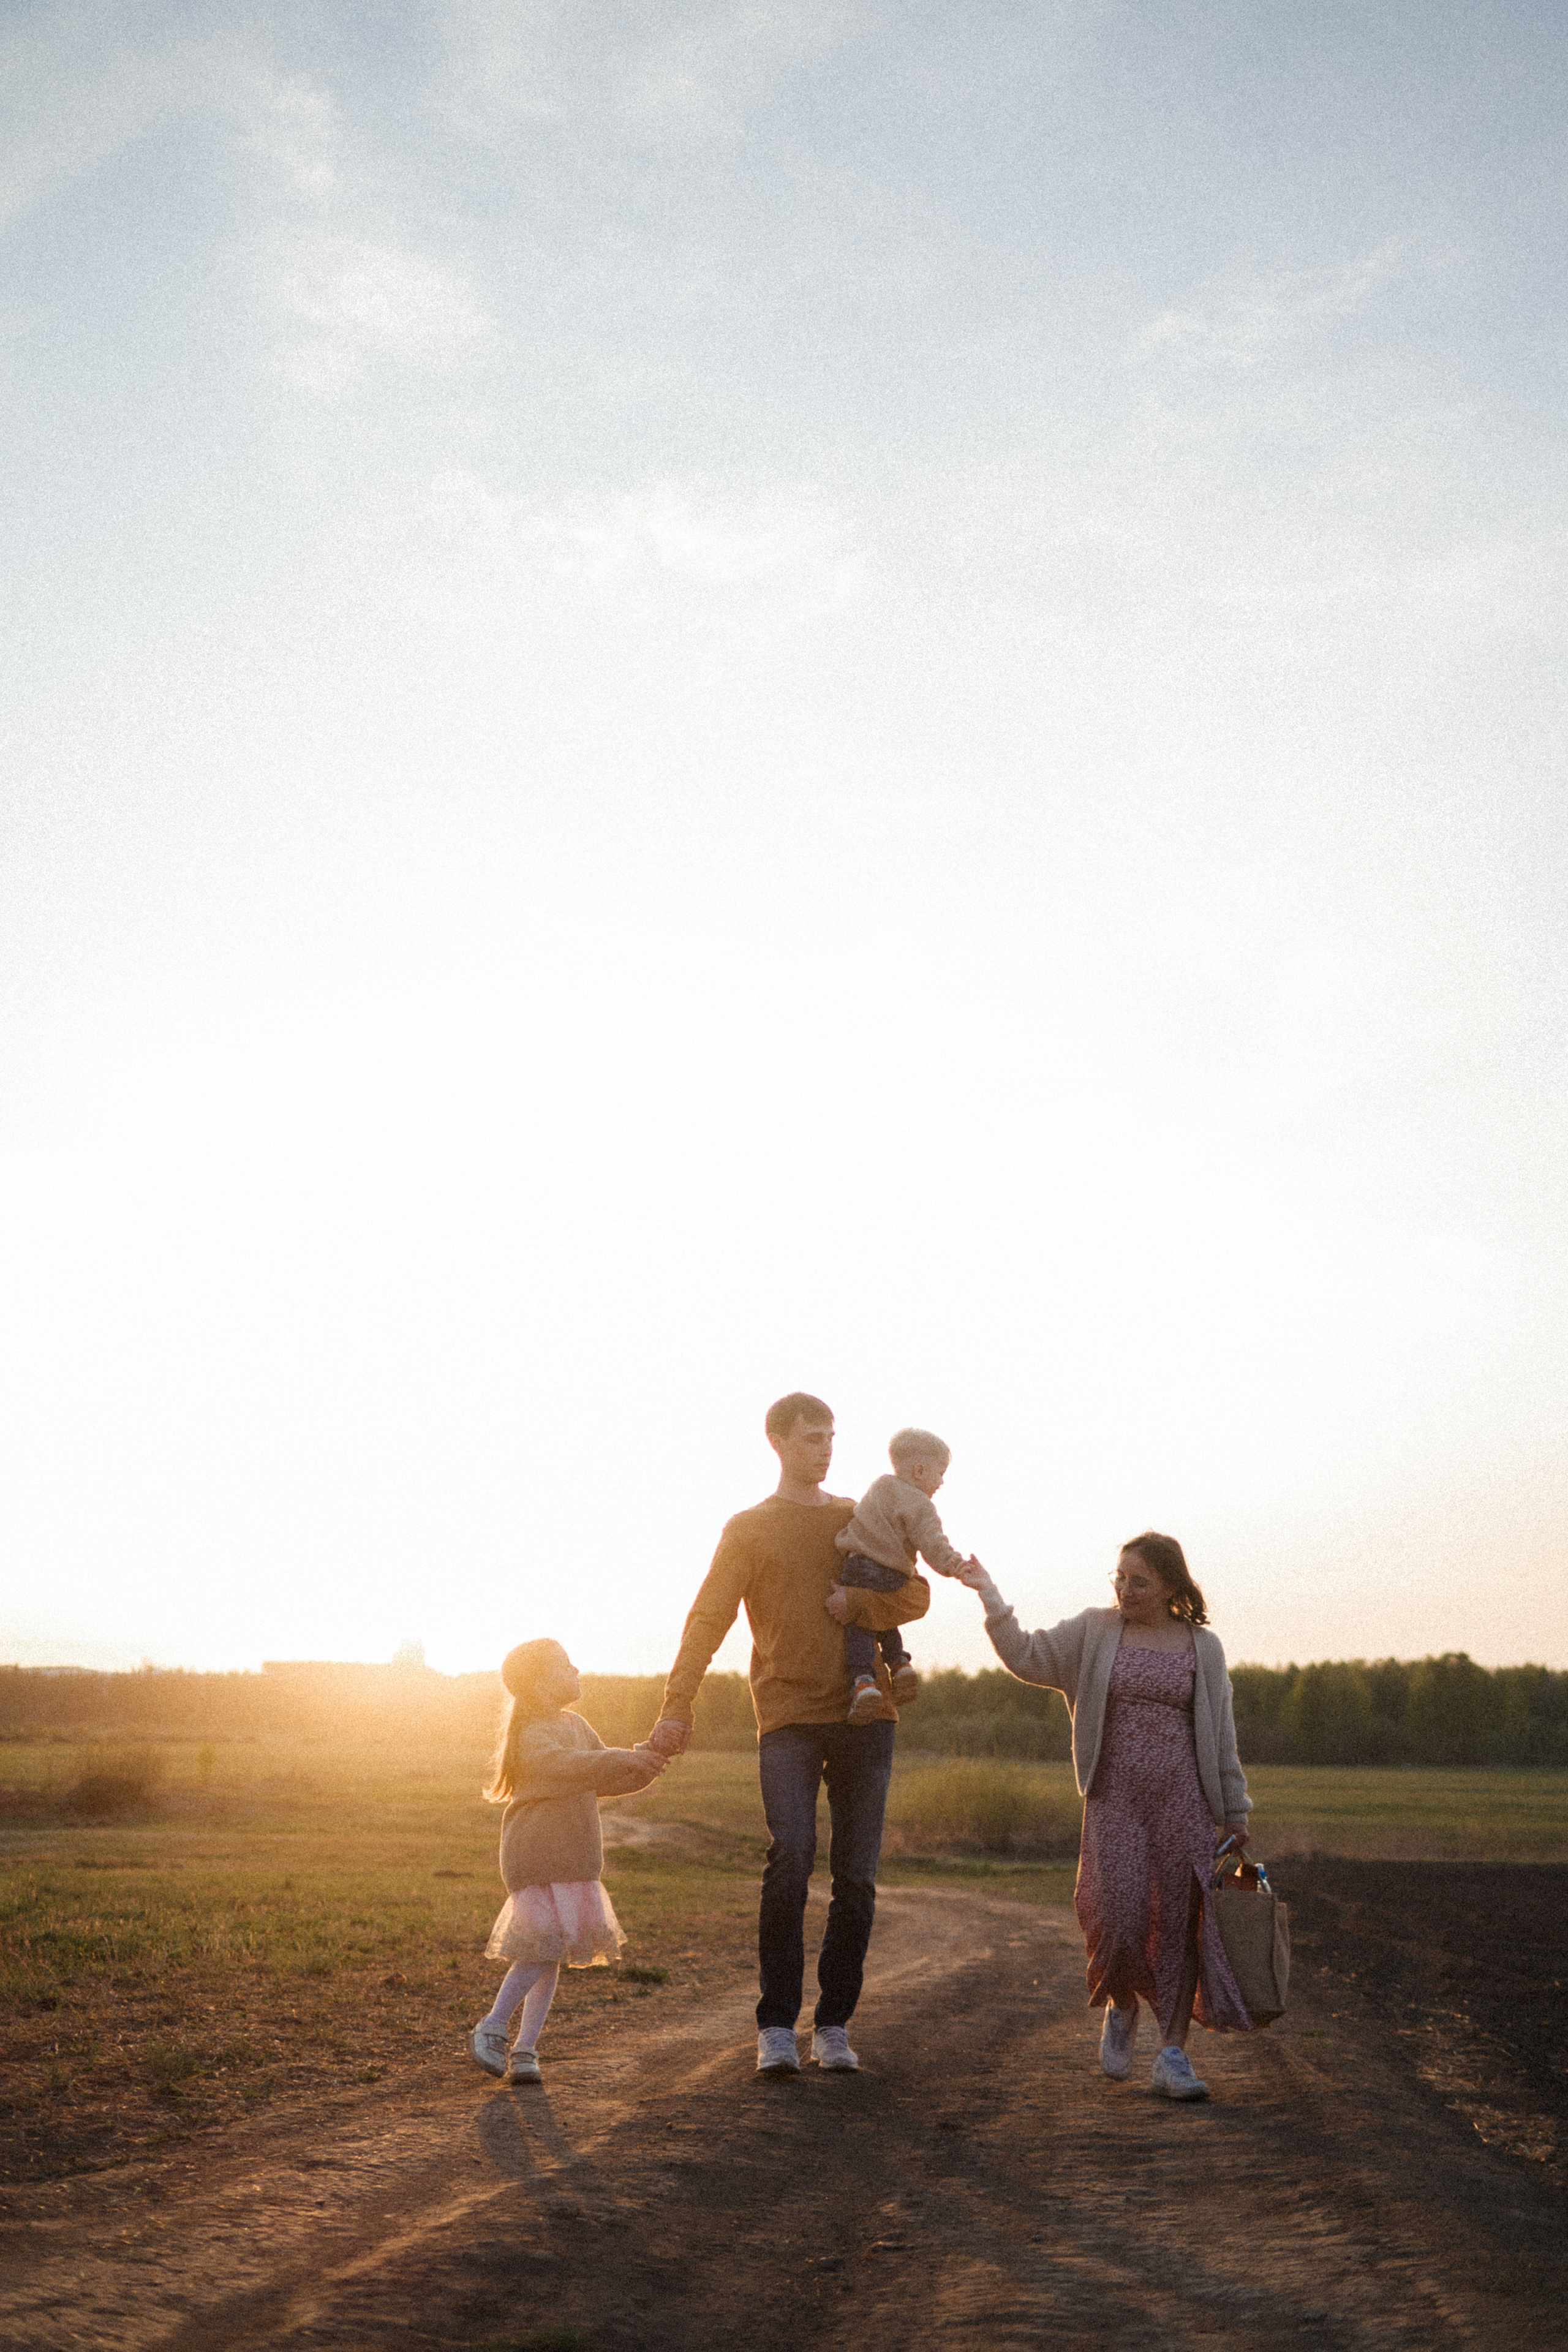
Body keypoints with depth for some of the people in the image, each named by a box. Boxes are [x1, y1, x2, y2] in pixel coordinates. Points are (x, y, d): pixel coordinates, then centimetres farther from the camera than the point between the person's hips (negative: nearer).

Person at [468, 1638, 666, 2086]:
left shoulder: (577, 1726, 14)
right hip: (536, 1859, -8)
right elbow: (563, 1764, -33)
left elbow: (604, 1781, 19)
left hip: (574, 1861, 8)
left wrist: (642, 1769, 0)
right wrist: (622, 1759, -39)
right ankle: (491, 2030, 0)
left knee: (552, 1955, 8)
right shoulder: (531, 1735, -13)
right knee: (544, 1947, -15)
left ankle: (525, 2049, 13)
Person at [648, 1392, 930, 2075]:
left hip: (864, 1716, 3)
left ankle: (834, 2024, 13)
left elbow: (915, 1597, 11)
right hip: (788, 1720, -3)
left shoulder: (863, 1519, 16)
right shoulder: (749, 1529, 7)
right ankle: (777, 2026, -7)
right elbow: (708, 1619, -2)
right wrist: (676, 1706, -14)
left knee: (856, 1877, 2)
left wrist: (857, 1603, -10)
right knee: (790, 1859, -17)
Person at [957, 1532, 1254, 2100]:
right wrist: (991, 1597, -13)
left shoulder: (1203, 1647, 6)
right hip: (1115, 1799, -1)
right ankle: (1122, 2009, 19)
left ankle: (1173, 2054, 9)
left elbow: (1221, 1735, 9)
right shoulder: (1094, 1633, 5)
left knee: (1179, 1923, -2)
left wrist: (1234, 1811, 10)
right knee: (1119, 1920, -12)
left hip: (1183, 1800, 1)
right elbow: (1027, 1657, -1)